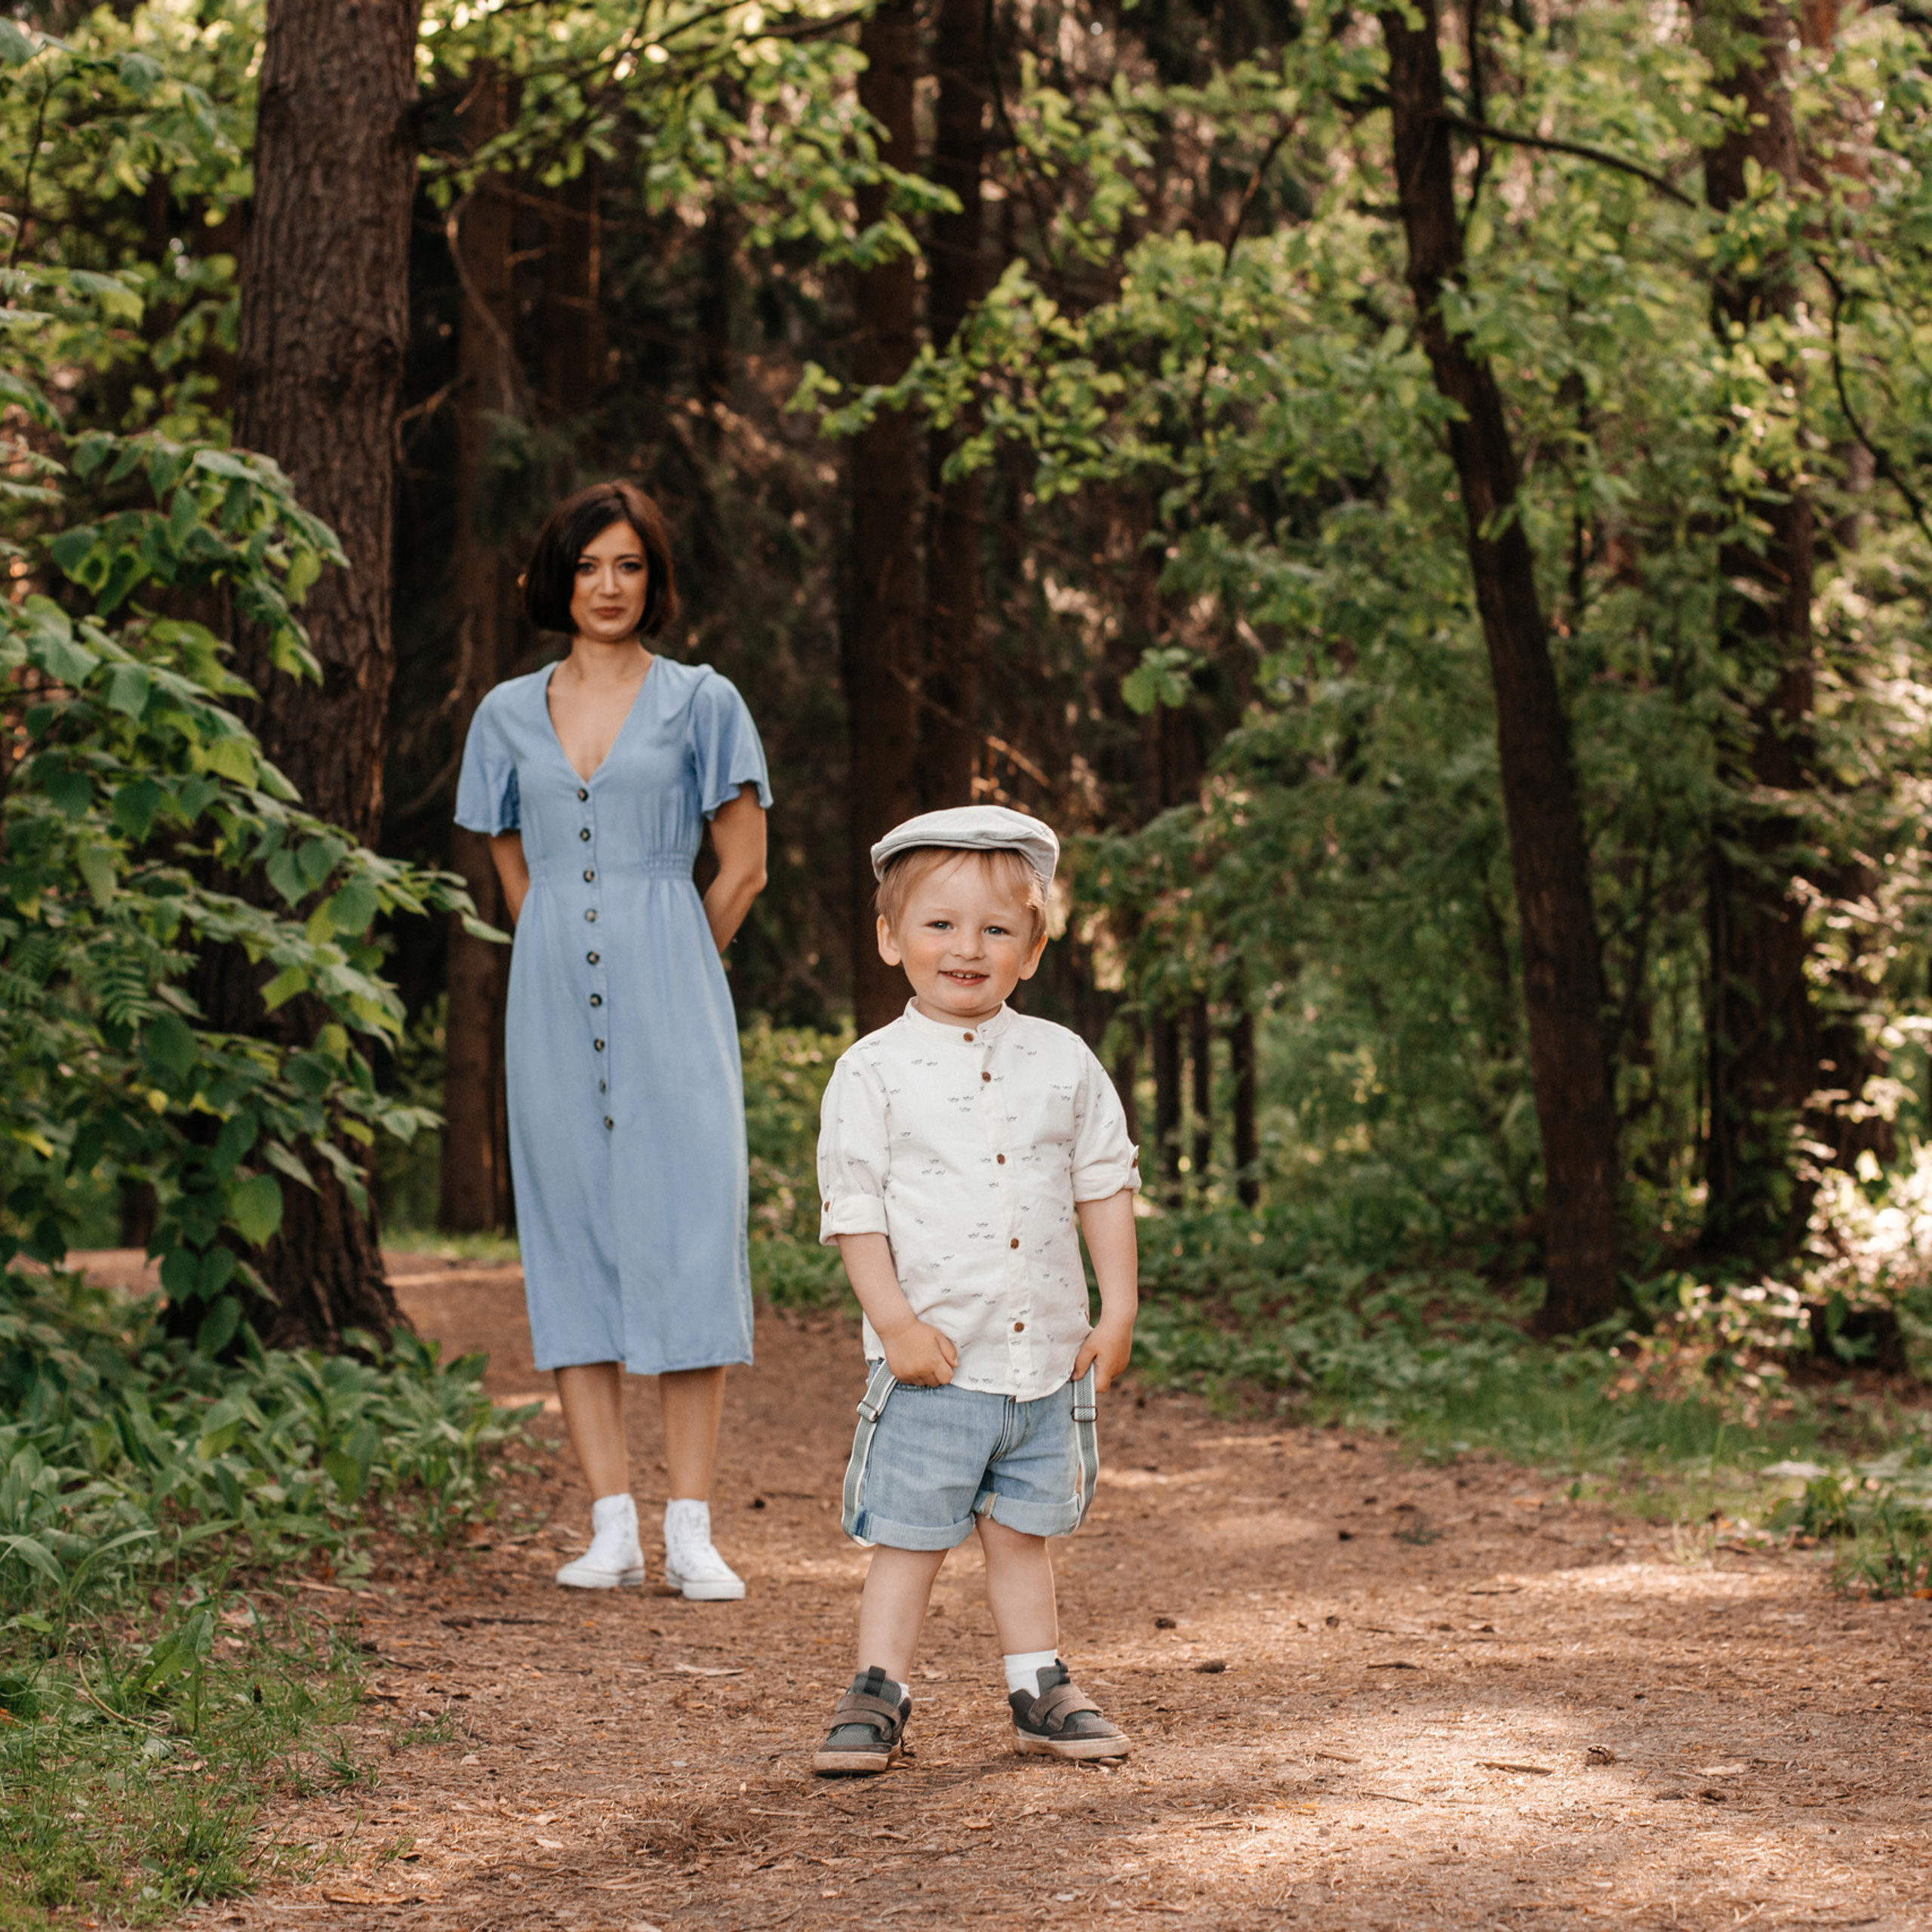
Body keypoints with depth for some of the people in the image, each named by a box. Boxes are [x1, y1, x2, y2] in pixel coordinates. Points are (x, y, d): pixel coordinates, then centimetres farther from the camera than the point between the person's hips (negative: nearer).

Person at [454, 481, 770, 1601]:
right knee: (573, 1245, 0)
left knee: (685, 1235, -8)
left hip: (670, 1001, -3)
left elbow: (745, 869, 6)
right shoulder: (510, 715, 13)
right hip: (554, 1004, 3)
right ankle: (613, 1527, 2)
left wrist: (670, 976, 9)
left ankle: (692, 1532, -8)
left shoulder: (700, 702, 4)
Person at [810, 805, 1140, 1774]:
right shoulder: (873, 1071, -4)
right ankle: (877, 1698, 9)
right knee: (908, 1538, 1)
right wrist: (894, 1319, -14)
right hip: (934, 1361, -3)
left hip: (1047, 1355, 3)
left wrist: (1118, 1308, 4)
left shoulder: (1063, 1062, 6)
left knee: (1022, 1531, 13)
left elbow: (1105, 1185, 10)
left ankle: (1041, 1692, 23)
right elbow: (854, 1208, -7)